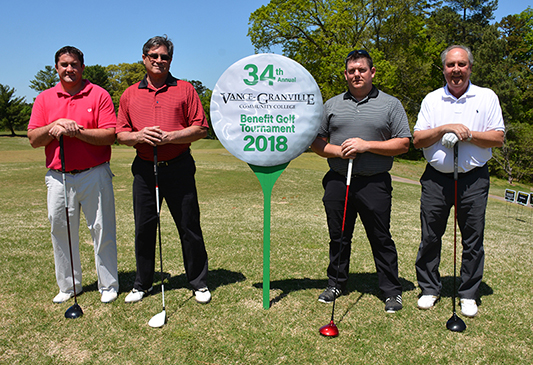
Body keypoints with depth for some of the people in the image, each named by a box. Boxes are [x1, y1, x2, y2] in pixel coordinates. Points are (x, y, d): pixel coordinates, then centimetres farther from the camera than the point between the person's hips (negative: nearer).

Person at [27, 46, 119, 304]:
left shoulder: (99, 95, 1)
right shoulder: (44, 99, 11)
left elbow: (110, 135, -8)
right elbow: (33, 139, 6)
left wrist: (77, 131, -17)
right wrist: (54, 127, -12)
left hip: (94, 175, -3)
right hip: (58, 176, 4)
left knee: (102, 231, 1)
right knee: (61, 231, 9)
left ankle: (108, 285, 14)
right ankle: (68, 286, 24)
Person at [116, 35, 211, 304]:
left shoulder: (185, 90, 4)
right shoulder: (130, 94, 12)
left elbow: (200, 129, -1)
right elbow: (120, 134, 12)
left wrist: (170, 136, -14)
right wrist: (138, 136, -10)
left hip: (178, 168, -2)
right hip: (144, 169, 3)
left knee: (189, 227, 2)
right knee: (144, 228, 8)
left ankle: (199, 283, 17)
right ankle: (142, 284, 24)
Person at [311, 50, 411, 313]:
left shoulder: (390, 104, 5)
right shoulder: (331, 105, 12)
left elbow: (403, 143, -1)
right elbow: (317, 142, 11)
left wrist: (367, 145, -12)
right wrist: (337, 151, -9)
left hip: (374, 183, -2)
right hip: (337, 181, 3)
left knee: (381, 239, 3)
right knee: (338, 237, 12)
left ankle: (392, 291, 17)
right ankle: (336, 284, 28)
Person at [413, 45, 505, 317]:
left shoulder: (487, 97, 5)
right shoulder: (432, 100, 8)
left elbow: (498, 138, -1)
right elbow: (418, 140, 1)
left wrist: (468, 134, -14)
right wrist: (444, 128, -13)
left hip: (473, 178, -1)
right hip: (436, 178, 1)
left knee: (473, 239, 4)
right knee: (430, 236, 5)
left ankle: (468, 295, 20)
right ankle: (429, 289, 21)